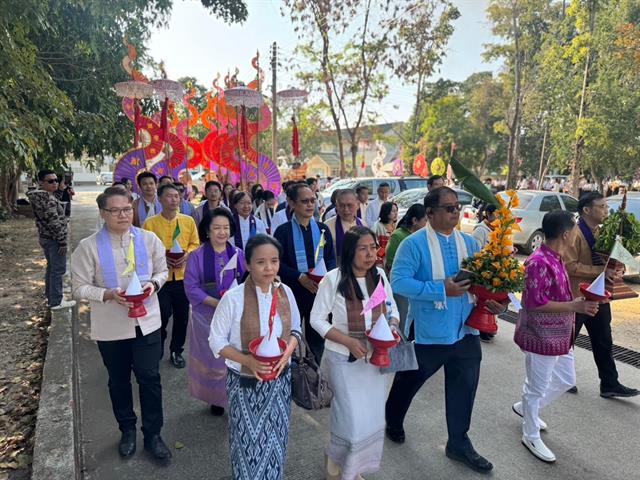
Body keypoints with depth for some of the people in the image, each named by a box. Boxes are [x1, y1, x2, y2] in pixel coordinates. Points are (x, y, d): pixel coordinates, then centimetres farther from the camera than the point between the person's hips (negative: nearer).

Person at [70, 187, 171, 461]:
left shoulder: (149, 239, -5)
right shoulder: (89, 247, -11)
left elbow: (162, 271, 6)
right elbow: (79, 288, -8)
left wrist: (153, 284, -15)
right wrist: (109, 295, -24)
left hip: (146, 322, 1)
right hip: (110, 327, 0)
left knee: (150, 379, 6)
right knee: (119, 381, 18)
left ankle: (152, 434, 27)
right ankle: (127, 430, 41)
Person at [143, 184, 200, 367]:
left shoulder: (188, 220, 4)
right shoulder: (150, 223, -4)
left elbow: (195, 243, 9)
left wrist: (187, 254, -10)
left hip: (183, 276, 3)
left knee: (182, 316, 10)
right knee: (162, 316, 1)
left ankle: (176, 351, 28)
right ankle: (157, 350, 27)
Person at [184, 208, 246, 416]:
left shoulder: (238, 254, 3)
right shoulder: (196, 256, -5)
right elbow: (191, 287, -8)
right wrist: (216, 303, -18)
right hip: (207, 317, -1)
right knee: (212, 359, 9)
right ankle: (216, 399, 29)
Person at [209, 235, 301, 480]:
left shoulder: (285, 292, -6)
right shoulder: (233, 298, -19)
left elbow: (295, 329, 6)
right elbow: (216, 341, -11)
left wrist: (288, 352, -14)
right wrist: (248, 360, -24)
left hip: (279, 380, 3)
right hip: (244, 383, -3)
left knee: (276, 439, 19)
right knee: (248, 441, 15)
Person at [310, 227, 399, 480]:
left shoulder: (379, 275, -4)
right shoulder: (333, 279, -17)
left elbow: (391, 308, 10)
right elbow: (317, 319, -12)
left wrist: (393, 326, -12)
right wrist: (349, 341, -21)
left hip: (376, 356, 5)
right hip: (344, 359, -5)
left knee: (373, 416, 14)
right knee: (354, 418, -3)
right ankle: (336, 459, 31)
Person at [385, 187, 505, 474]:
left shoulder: (469, 243, 4)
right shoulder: (414, 243, -15)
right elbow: (398, 282, -22)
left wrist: (493, 301, -11)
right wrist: (441, 290, -26)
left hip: (466, 331, 5)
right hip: (429, 332, -5)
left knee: (464, 388, 15)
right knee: (408, 381, 17)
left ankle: (459, 444, 37)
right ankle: (393, 422, 46)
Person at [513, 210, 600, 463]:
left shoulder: (555, 258, 7)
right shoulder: (539, 263, -25)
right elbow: (535, 303, -27)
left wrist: (579, 301, 8)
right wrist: (575, 306, -27)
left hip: (558, 335, 10)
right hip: (541, 337, -10)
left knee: (566, 379, 23)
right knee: (537, 387, 6)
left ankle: (525, 407, 41)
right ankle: (531, 437, 26)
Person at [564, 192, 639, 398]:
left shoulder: (600, 232, 9)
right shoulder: (575, 234, -17)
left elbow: (604, 258, 19)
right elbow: (570, 266, -23)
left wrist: (613, 270, -2)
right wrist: (601, 271, -24)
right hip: (576, 297, -8)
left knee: (604, 342, 12)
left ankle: (610, 384, 22)